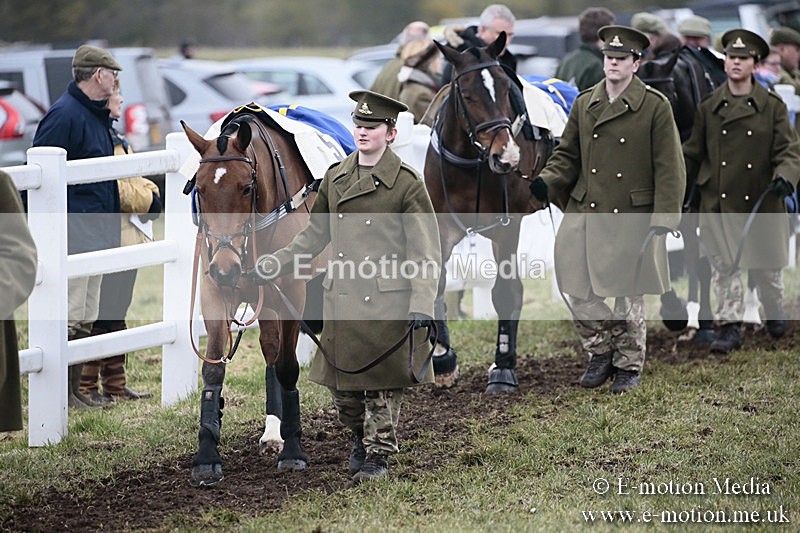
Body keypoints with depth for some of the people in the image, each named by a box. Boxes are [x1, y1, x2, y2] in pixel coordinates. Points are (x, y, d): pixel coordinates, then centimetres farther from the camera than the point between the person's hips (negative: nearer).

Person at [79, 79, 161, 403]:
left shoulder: (110, 134, 18)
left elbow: (131, 180, 23)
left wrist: (149, 193, 4)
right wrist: (146, 200, -9)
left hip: (126, 238, 10)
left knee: (115, 314, 14)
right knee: (102, 315, -6)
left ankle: (115, 385, 21)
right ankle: (84, 385, -1)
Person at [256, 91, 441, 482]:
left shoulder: (407, 183, -7)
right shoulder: (335, 178, 8)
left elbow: (426, 251, -9)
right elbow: (316, 233, 20)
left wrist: (421, 302, -18)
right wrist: (278, 262, 11)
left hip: (387, 299, -5)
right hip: (342, 298, 5)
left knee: (381, 384, 2)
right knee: (342, 385, 10)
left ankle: (378, 455, 16)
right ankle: (360, 437, 35)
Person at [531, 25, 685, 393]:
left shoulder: (655, 107, -6)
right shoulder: (583, 104, 7)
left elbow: (669, 169, -6)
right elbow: (567, 155, 14)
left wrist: (661, 221, -13)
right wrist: (546, 184, -5)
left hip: (631, 219, -4)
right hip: (584, 214, 4)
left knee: (627, 295, 6)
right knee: (576, 289, 1)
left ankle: (630, 366, 23)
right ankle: (601, 353, 23)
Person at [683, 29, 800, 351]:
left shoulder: (772, 107, 1)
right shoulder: (709, 108, 5)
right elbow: (692, 154, 12)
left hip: (761, 202, -1)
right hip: (719, 202, 1)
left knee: (766, 265, 11)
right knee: (724, 266, -3)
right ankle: (730, 328, 2)